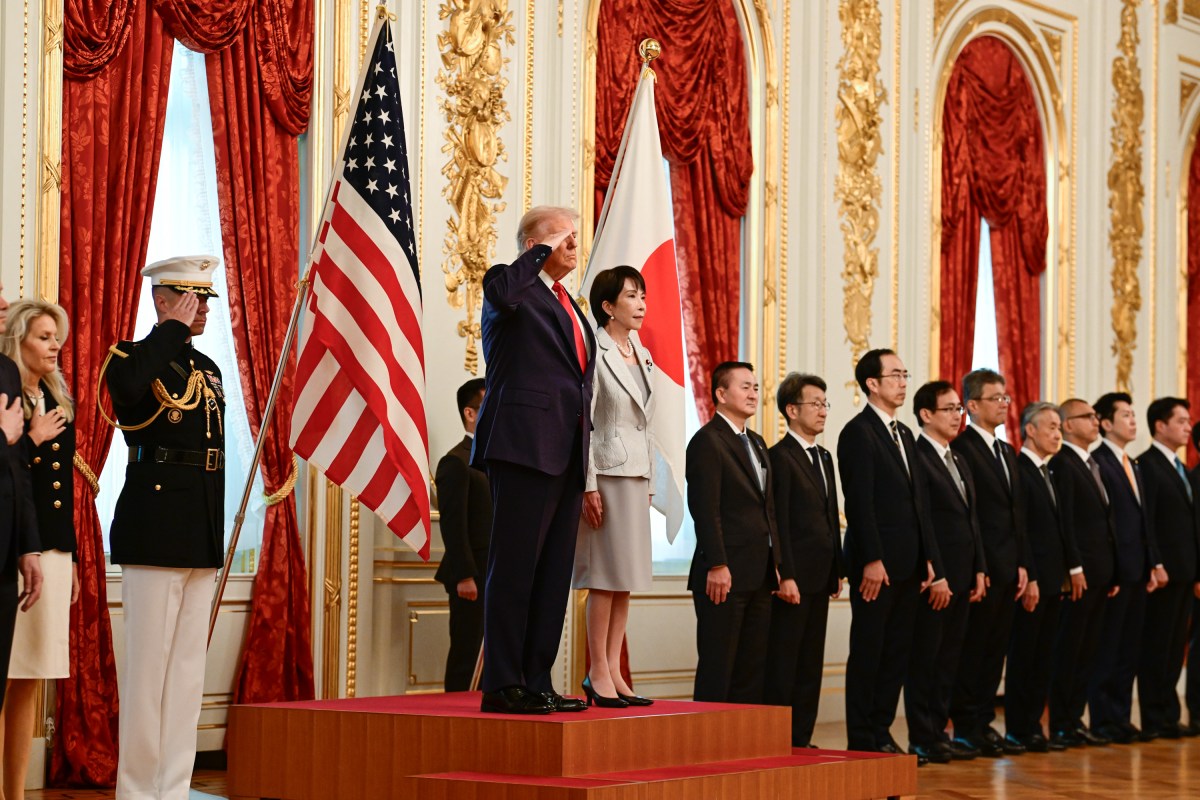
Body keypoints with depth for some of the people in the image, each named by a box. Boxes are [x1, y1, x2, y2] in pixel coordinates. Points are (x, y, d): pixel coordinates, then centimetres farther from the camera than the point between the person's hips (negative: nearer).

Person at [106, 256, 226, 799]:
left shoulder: (209, 370, 18)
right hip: (154, 533, -7)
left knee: (189, 667, 8)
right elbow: (128, 387, -30)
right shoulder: (133, 357, -3)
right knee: (147, 666, -5)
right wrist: (173, 328, -18)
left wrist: (217, 535, 17)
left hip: (203, 538, 7)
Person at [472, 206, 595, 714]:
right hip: (525, 444, -9)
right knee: (514, 564, -8)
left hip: (566, 454, 9)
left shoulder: (568, 306, 24)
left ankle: (537, 682, 11)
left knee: (554, 572, 8)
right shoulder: (516, 289, -1)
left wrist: (586, 459, 19)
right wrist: (543, 251, -13)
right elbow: (501, 290, -28)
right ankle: (502, 685, -7)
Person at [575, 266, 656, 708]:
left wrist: (649, 480, 15)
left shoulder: (642, 355, 16)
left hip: (636, 475, 8)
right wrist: (588, 485, -17)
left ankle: (613, 671, 11)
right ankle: (598, 673, -1)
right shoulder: (594, 352, -8)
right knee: (606, 576, -6)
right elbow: (582, 422, -13)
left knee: (626, 579, 7)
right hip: (607, 472, -8)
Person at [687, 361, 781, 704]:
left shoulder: (757, 443, 20)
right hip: (724, 575, -8)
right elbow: (705, 508, -15)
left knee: (753, 669, 7)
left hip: (759, 577, 8)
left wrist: (777, 566, 16)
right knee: (717, 667, -5)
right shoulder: (707, 441, -7)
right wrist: (717, 566, -21)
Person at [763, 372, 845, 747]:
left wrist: (838, 570, 14)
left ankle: (801, 739, 13)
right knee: (783, 663, -4)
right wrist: (786, 575, -19)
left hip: (820, 575, 8)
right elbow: (779, 522, -14)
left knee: (811, 663, 9)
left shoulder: (824, 457, 17)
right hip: (794, 575, -8)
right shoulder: (780, 456, -9)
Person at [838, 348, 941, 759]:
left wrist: (928, 557, 11)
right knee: (868, 651, -2)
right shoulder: (858, 432, -8)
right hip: (876, 563, -8)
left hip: (907, 564, 8)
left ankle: (881, 733, 15)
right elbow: (859, 502, -15)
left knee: (898, 651, 9)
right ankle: (862, 740, 3)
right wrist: (872, 560, -20)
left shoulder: (905, 435, 18)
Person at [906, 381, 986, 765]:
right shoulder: (916, 458, -11)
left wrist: (979, 570, 12)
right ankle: (923, 739, 3)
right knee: (925, 657, -2)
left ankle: (938, 731, 15)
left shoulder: (959, 460, 18)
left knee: (948, 657, 10)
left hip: (961, 576, 8)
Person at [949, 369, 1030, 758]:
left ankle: (984, 723, 16)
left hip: (1007, 570, 8)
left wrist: (1022, 565, 12)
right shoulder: (960, 449, -10)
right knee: (973, 649, -3)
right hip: (980, 571, -8)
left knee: (995, 650, 10)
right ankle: (967, 729, 2)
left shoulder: (1007, 453, 19)